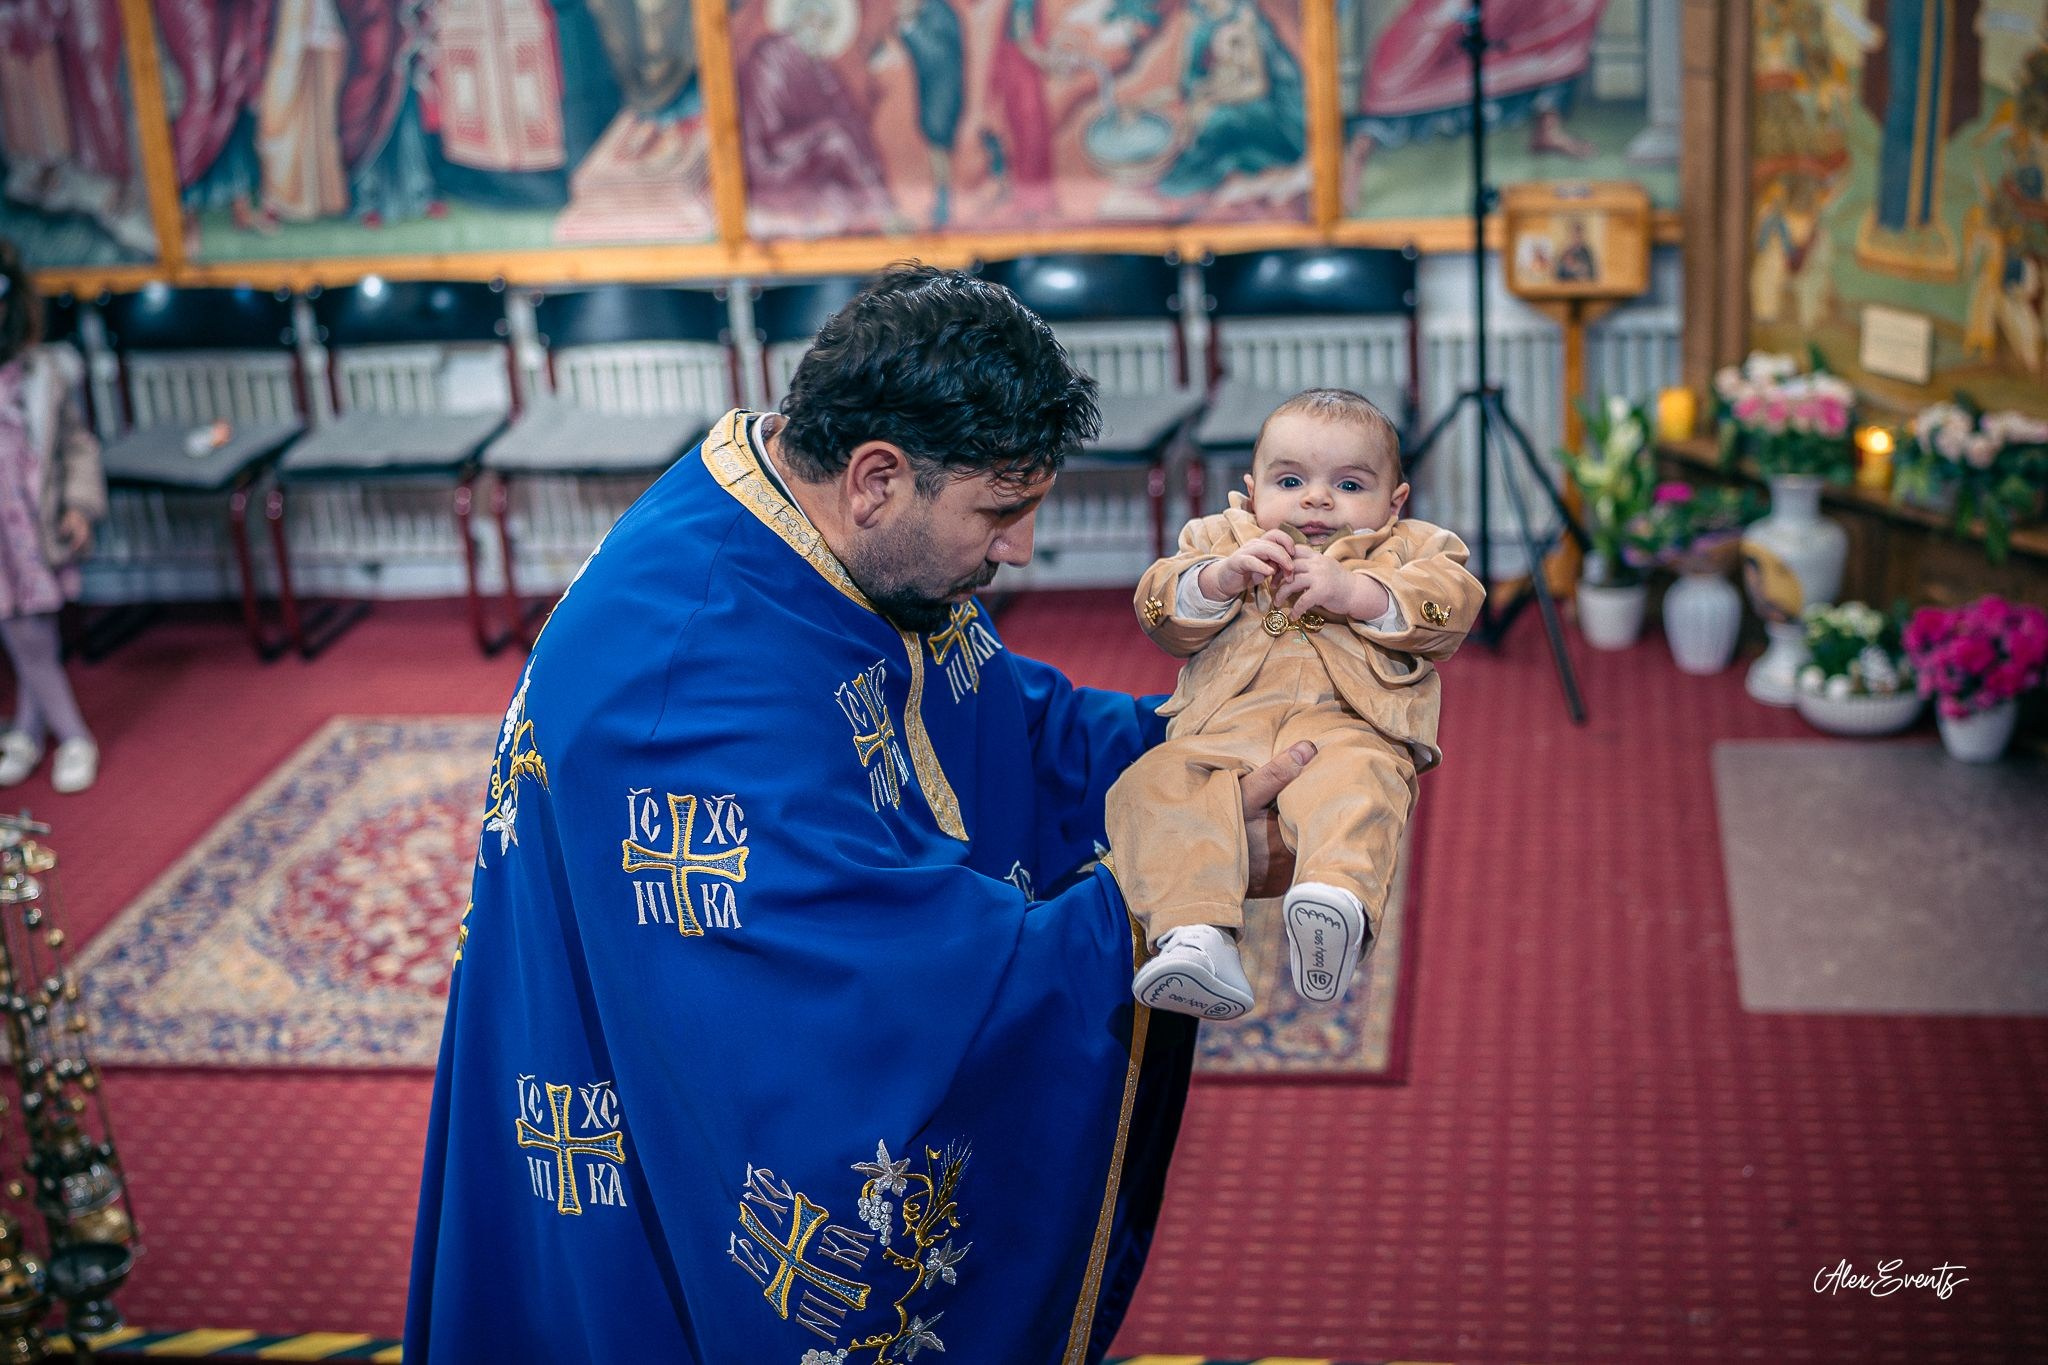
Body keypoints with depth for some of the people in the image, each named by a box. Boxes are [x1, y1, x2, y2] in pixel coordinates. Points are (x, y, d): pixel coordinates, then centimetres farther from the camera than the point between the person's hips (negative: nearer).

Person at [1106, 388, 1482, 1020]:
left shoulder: (1412, 548, 25)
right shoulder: (1219, 539, 30)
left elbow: (1451, 609, 4)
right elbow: (1160, 612, 15)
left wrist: (1355, 592, -8)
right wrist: (1220, 578, -4)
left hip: (1345, 728, -2)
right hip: (1221, 733, 2)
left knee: (1357, 780, -38)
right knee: (1154, 786, -29)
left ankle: (1340, 899, -65)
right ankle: (1196, 934, -46)